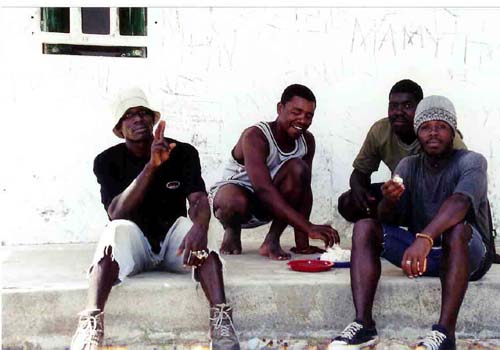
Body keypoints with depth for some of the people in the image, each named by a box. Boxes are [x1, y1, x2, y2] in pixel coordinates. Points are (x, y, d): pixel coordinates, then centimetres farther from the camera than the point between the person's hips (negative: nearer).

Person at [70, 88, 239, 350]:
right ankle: (91, 324, -46)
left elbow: (198, 200, -17)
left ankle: (220, 319, -43)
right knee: (117, 230, -34)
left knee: (191, 225, -32)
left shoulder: (183, 153, -4)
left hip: (173, 239, 1)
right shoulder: (107, 161, -6)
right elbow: (116, 213, -21)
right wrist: (151, 166, -31)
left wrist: (200, 227, -43)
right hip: (135, 242, -1)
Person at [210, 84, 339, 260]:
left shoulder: (307, 141, -6)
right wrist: (308, 227, -44)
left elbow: (304, 189, -6)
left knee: (298, 168, -24)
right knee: (235, 202, -42)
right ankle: (232, 230, -3)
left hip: (267, 208, 5)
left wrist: (302, 240, -17)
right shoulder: (255, 136, -26)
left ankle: (272, 241, -15)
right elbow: (263, 189, -37)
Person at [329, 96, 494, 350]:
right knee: (365, 227, -13)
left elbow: (459, 202, -33)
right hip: (421, 251, 5)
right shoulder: (408, 166, 6)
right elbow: (389, 222, -1)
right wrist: (389, 201, -26)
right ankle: (363, 324, -25)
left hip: (469, 255, -5)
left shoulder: (472, 162, -11)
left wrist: (425, 238, -50)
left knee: (456, 229, -37)